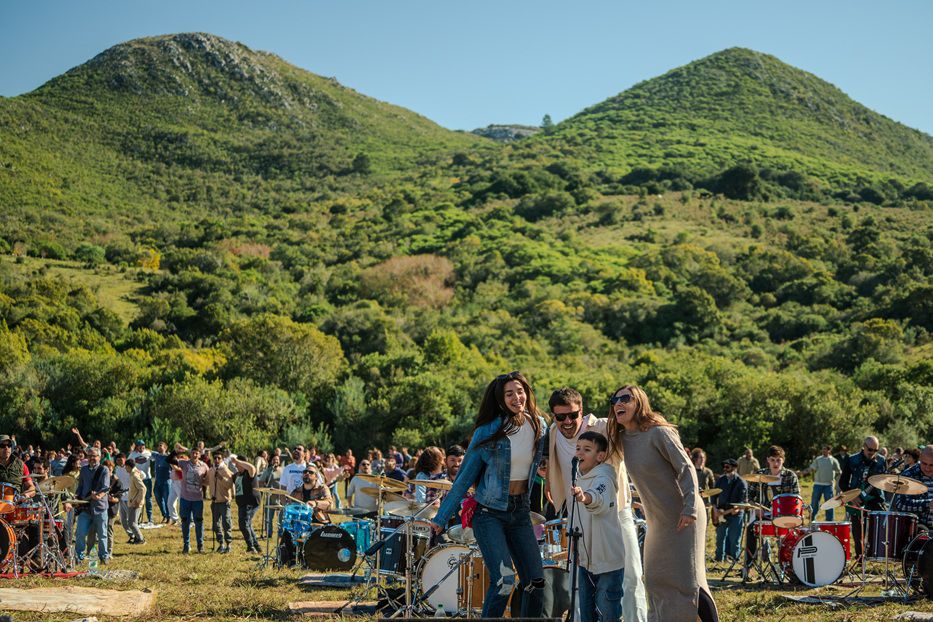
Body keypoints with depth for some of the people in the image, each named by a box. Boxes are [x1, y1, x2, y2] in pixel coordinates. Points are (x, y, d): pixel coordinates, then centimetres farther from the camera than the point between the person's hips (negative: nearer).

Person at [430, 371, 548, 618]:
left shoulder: (539, 426, 0)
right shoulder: (488, 431, -12)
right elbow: (465, 475, -6)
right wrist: (441, 518, -5)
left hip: (521, 512, 5)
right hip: (489, 512, -5)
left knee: (536, 581, 1)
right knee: (504, 580, -17)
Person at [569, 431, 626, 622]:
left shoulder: (603, 479, -18)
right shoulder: (580, 479, 9)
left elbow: (599, 499, -42)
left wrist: (584, 497, -64)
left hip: (608, 562, -8)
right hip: (585, 560, 8)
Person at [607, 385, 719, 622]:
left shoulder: (658, 432, -16)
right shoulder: (622, 438, 5)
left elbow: (686, 468, -18)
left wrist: (690, 508, -26)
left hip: (683, 517, -8)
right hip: (657, 520, 8)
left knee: (688, 579, -10)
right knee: (656, 580, 10)